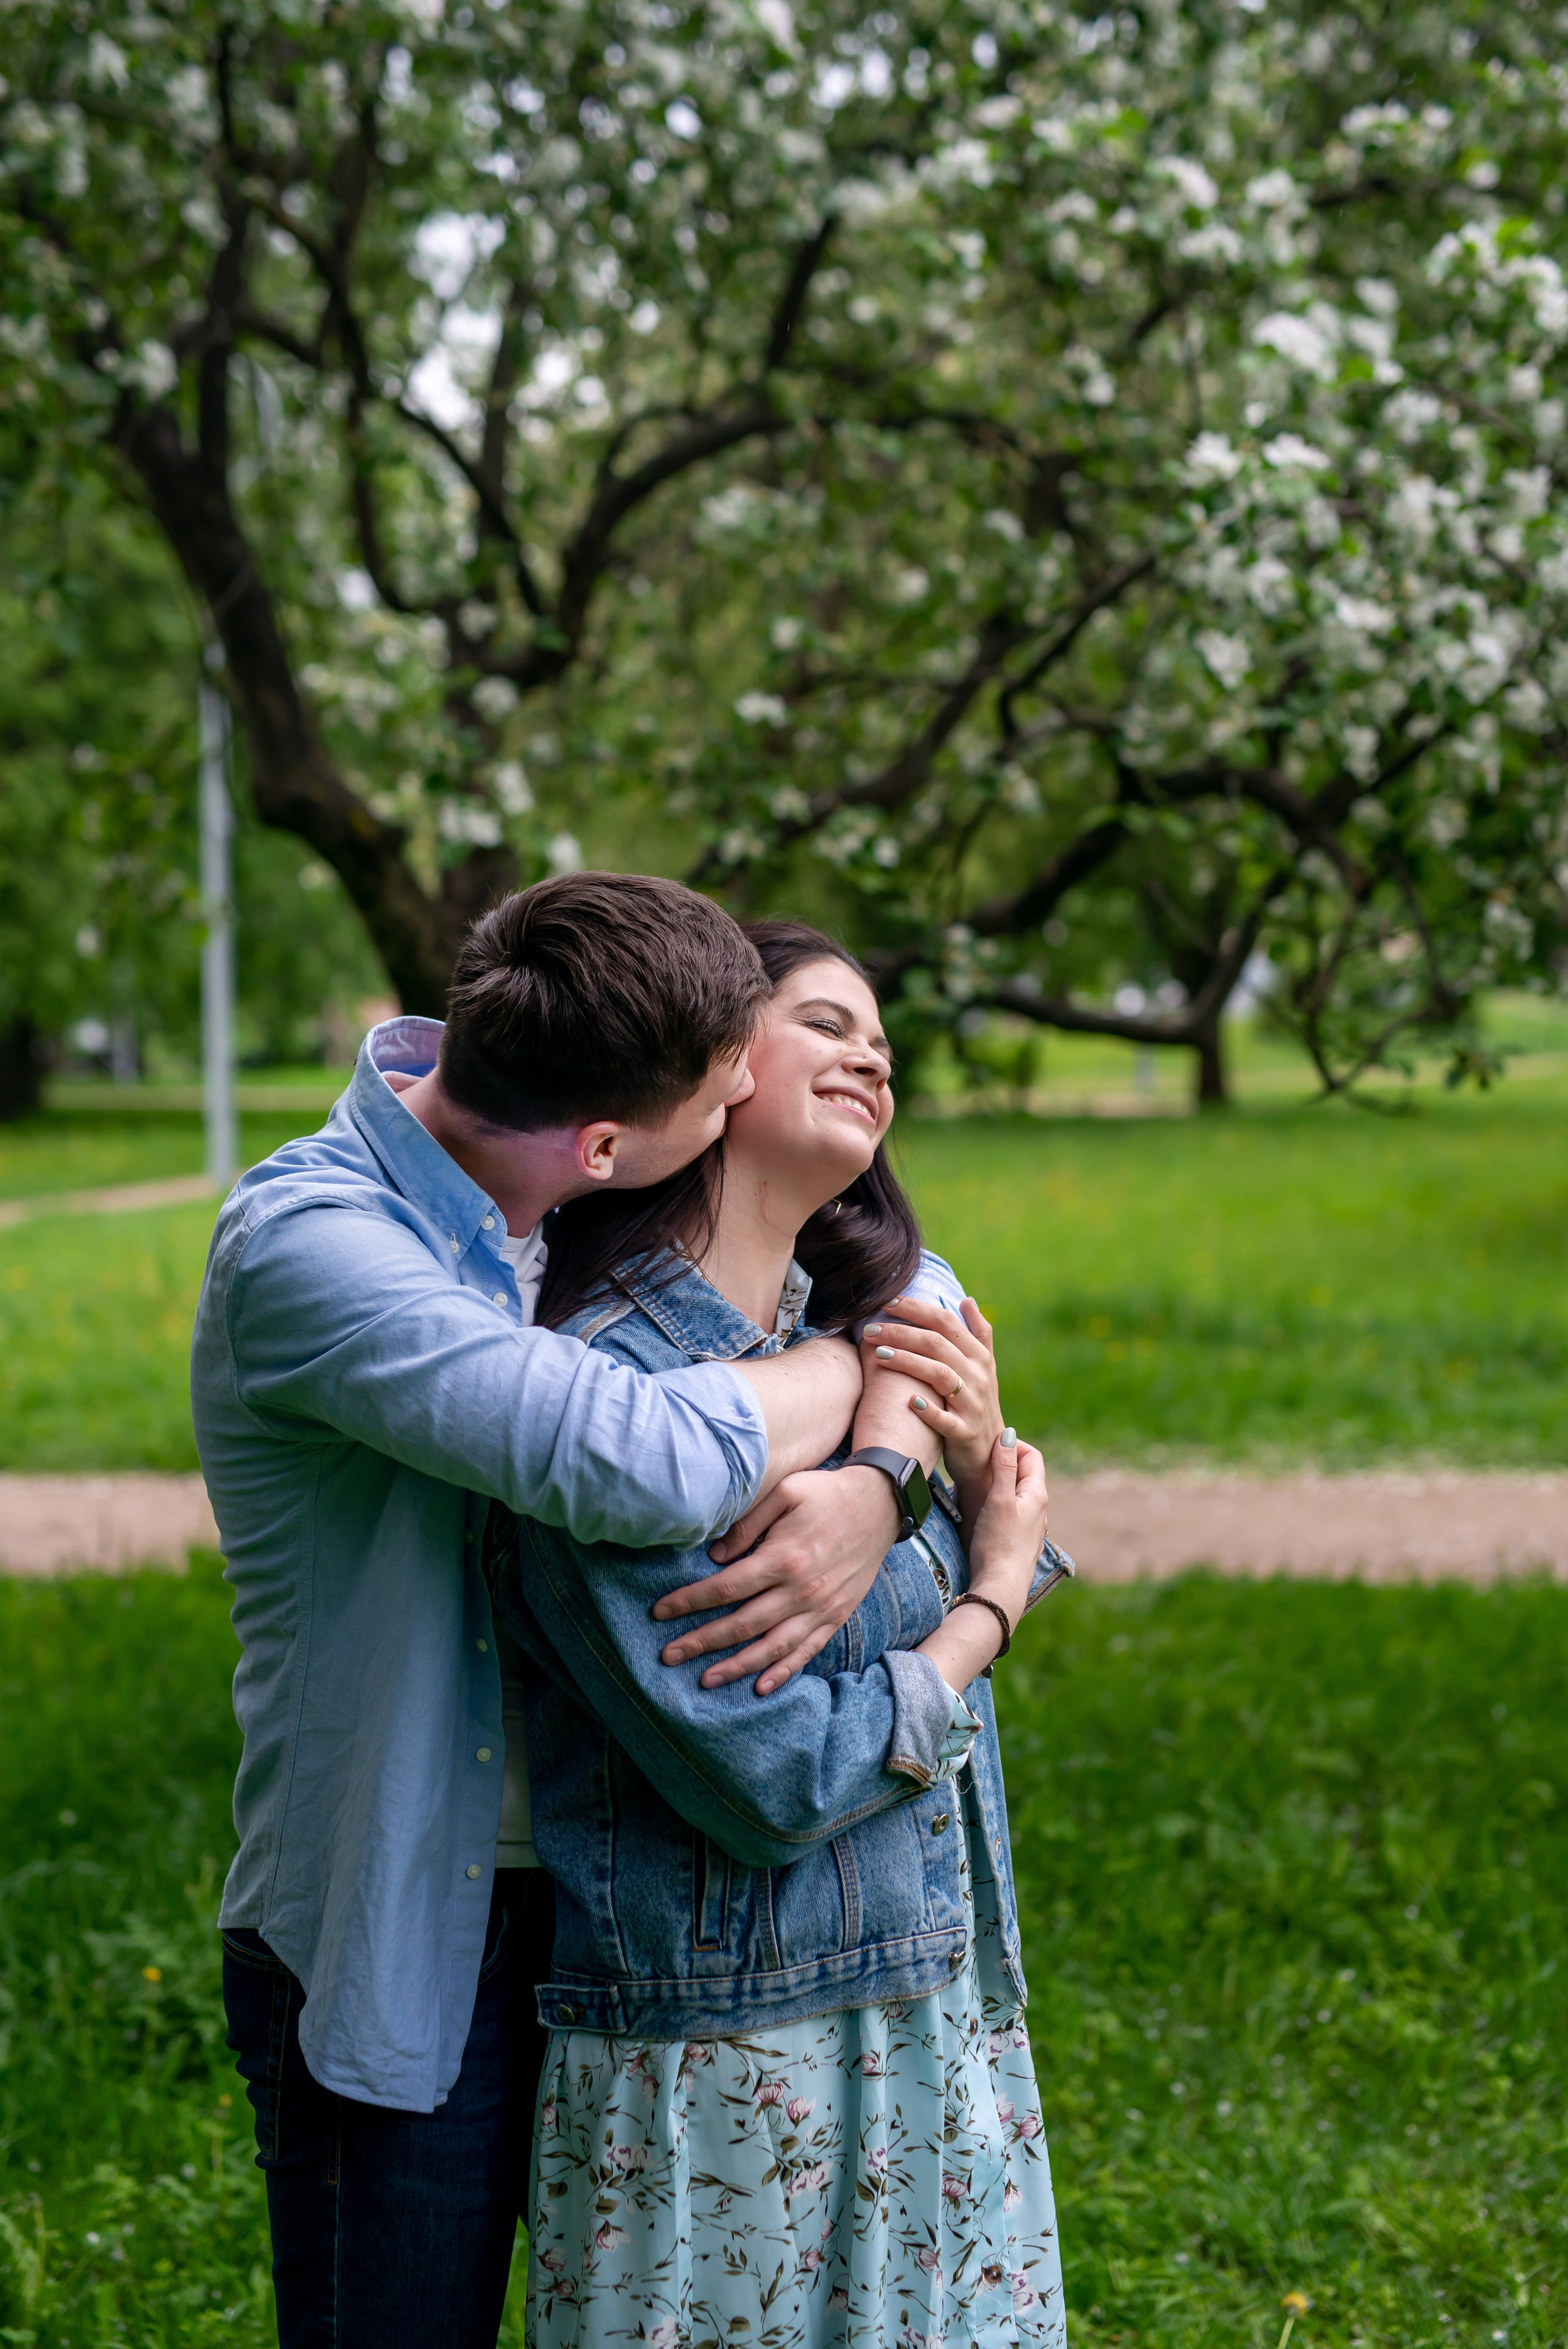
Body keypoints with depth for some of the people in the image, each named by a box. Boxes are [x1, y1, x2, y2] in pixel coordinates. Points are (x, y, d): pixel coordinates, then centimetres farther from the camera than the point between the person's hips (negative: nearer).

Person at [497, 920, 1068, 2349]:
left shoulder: (859, 1336, 6)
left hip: (937, 2019, 8)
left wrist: (980, 1459, -7)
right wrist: (995, 1597, -7)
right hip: (734, 2075, -8)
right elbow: (775, 1782, -22)